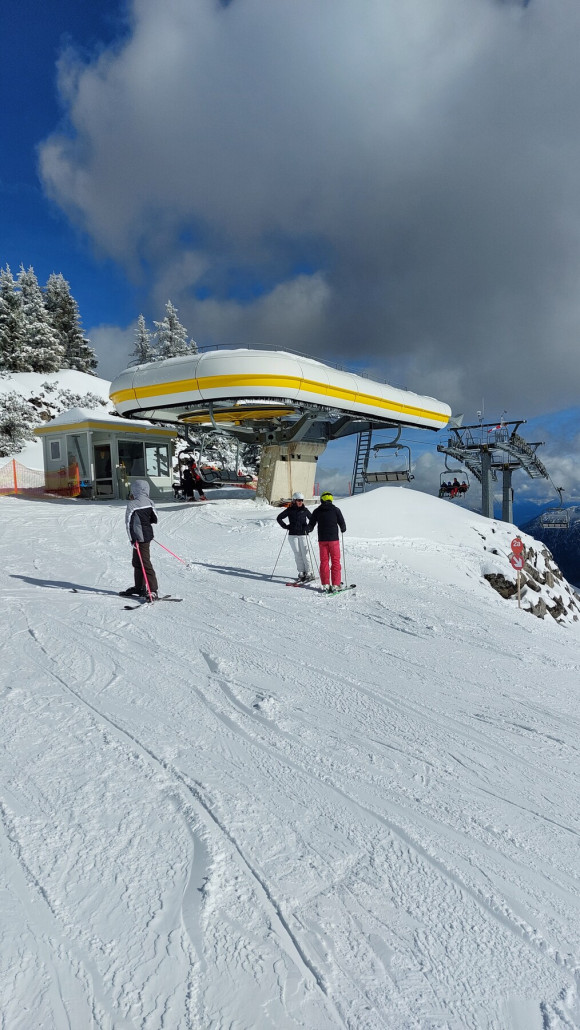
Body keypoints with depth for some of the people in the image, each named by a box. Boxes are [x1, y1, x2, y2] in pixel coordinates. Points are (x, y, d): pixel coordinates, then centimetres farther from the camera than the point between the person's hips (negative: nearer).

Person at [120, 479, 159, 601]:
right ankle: (139, 587, 29)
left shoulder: (132, 504, -14)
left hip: (139, 537, -8)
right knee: (137, 562, 19)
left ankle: (153, 590, -6)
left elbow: (128, 522, -16)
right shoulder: (149, 502, 4)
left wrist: (132, 539, -14)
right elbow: (155, 519, 10)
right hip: (148, 535, 8)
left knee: (145, 563, -6)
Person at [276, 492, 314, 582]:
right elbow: (279, 518, 7)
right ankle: (301, 573, 8)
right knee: (297, 554, 2)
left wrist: (308, 528, 3)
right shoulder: (290, 510, 2)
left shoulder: (305, 510, 4)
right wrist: (286, 526, -1)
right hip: (293, 535, 0)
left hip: (303, 534, 0)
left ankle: (309, 573, 3)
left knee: (305, 554, -4)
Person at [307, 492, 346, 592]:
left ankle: (325, 584, 8)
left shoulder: (317, 511, 4)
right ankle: (335, 585, 0)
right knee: (335, 561, 4)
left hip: (322, 539, 2)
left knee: (324, 561, 9)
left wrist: (308, 530, 30)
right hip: (333, 539, -2)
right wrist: (343, 530, 21)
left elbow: (311, 525, 8)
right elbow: (342, 523, -1)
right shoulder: (335, 510, -2)